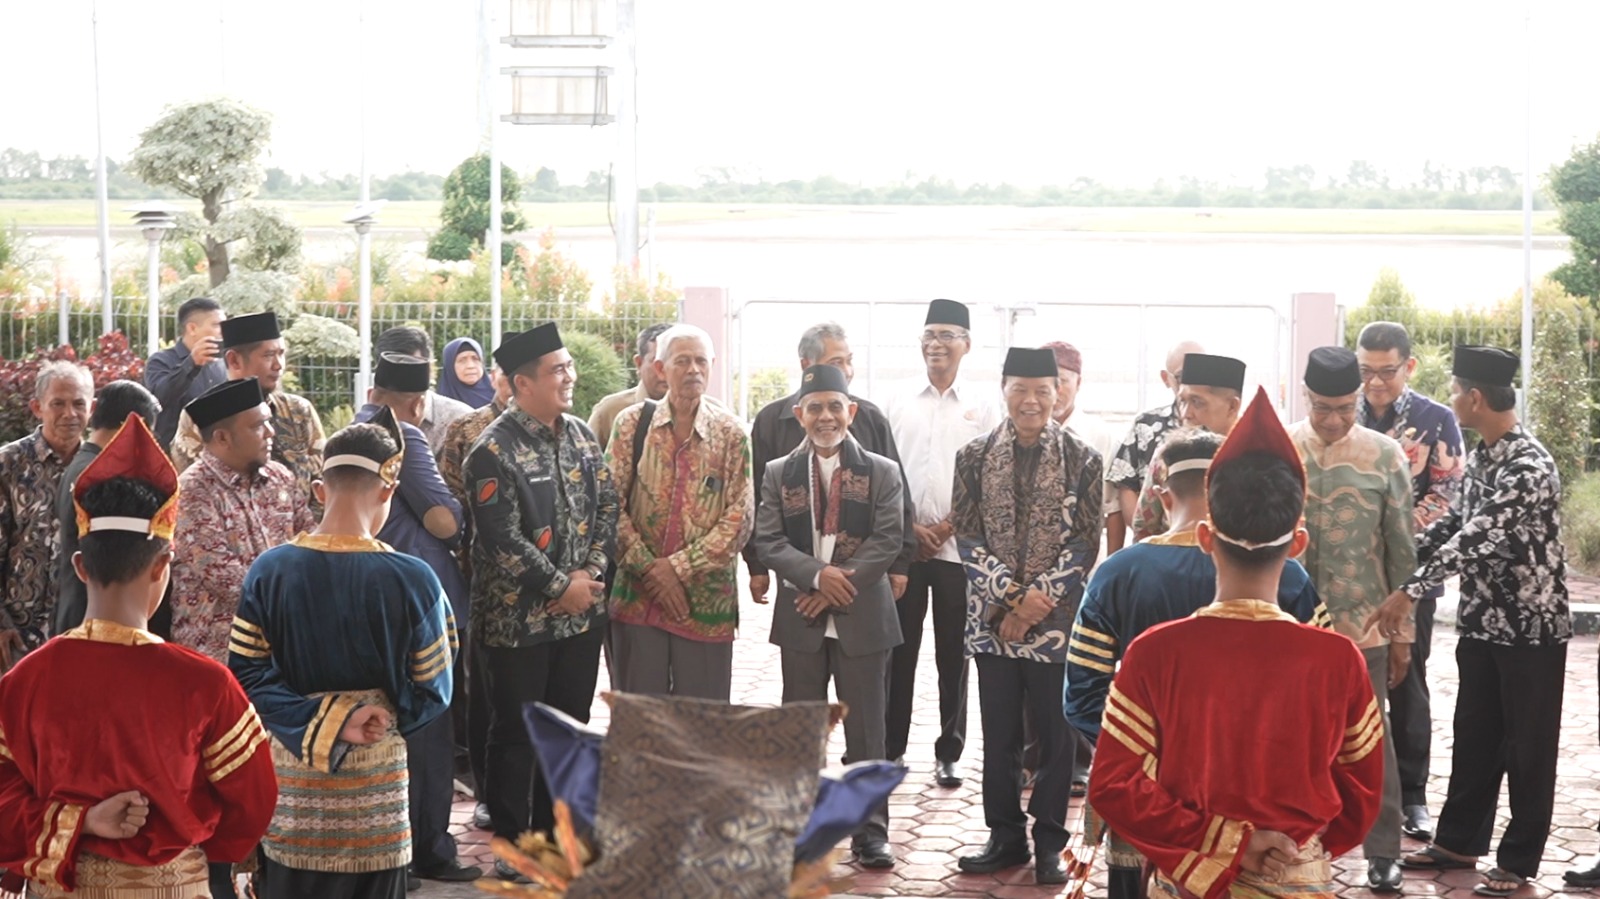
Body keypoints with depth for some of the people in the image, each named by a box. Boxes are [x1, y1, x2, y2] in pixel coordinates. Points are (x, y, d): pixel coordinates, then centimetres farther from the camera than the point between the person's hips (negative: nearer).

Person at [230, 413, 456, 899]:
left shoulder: (269, 570, -7)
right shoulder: (413, 579, -13)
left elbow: (246, 674, -6)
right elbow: (432, 691, -6)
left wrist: (317, 722, -9)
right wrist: (380, 719, 8)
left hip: (292, 772, 2)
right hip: (374, 773, -2)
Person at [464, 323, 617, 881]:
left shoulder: (581, 437, 6)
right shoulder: (494, 452, -14)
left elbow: (607, 509, 7)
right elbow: (504, 541, -18)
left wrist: (590, 573, -8)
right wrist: (561, 588, -14)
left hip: (582, 614, 6)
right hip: (517, 620, -6)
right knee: (515, 733, 5)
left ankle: (552, 834, 27)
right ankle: (511, 845, 17)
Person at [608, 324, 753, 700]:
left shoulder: (731, 434, 2)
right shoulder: (632, 423, 4)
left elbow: (741, 517, -4)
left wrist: (679, 566, -11)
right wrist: (648, 568, -9)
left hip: (706, 599, 0)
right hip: (637, 596, 0)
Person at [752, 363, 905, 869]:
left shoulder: (882, 472, 3)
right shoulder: (778, 474, 7)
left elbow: (889, 539, -6)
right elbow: (768, 540, -2)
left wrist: (844, 584, -15)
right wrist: (817, 574, -17)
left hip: (863, 615, -1)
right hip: (800, 617, 2)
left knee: (866, 729, 2)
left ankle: (870, 832, 8)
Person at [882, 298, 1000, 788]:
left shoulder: (981, 405, 3)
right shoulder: (899, 403, 7)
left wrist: (951, 524, -8)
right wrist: (909, 527, -5)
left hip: (959, 546, -1)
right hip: (903, 544, 1)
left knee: (953, 654, 4)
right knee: (899, 650, 5)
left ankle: (948, 753, 13)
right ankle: (891, 748, 14)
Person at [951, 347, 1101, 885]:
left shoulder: (1081, 460, 0)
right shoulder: (975, 457, 4)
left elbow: (1085, 542, -3)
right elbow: (967, 535, 0)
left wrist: (1038, 599, -12)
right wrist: (1012, 594, -12)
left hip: (1056, 620, -2)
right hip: (993, 619, 2)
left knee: (1056, 736, 4)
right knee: (999, 735, 9)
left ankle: (1049, 842, 15)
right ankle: (1005, 837, 21)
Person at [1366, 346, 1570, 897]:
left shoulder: (1528, 467, -23)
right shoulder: (1481, 456, 6)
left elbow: (1478, 538, -30)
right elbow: (1456, 523, 16)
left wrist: (1410, 590, -31)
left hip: (1532, 627, -8)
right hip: (1482, 623, 8)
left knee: (1527, 747, 4)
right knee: (1474, 739, 16)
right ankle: (1459, 841, 28)